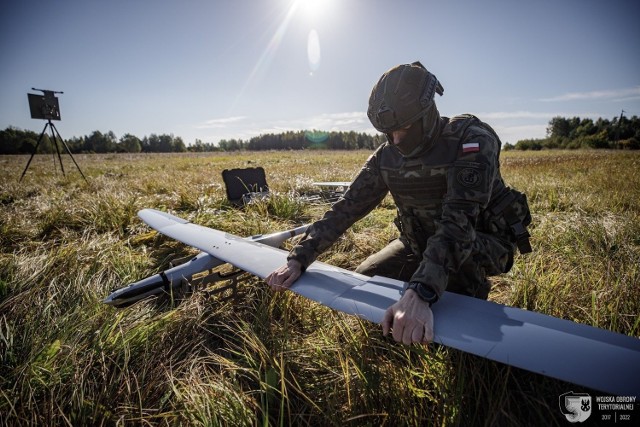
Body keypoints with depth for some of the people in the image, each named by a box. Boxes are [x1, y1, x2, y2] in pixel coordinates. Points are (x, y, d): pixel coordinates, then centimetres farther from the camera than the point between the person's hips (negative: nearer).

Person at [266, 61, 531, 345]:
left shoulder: (472, 140, -26)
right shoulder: (387, 157, -9)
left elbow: (460, 218, -39)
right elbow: (347, 207, -12)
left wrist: (420, 293, -51)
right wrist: (298, 258, -19)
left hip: (482, 246, -4)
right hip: (421, 244, 5)